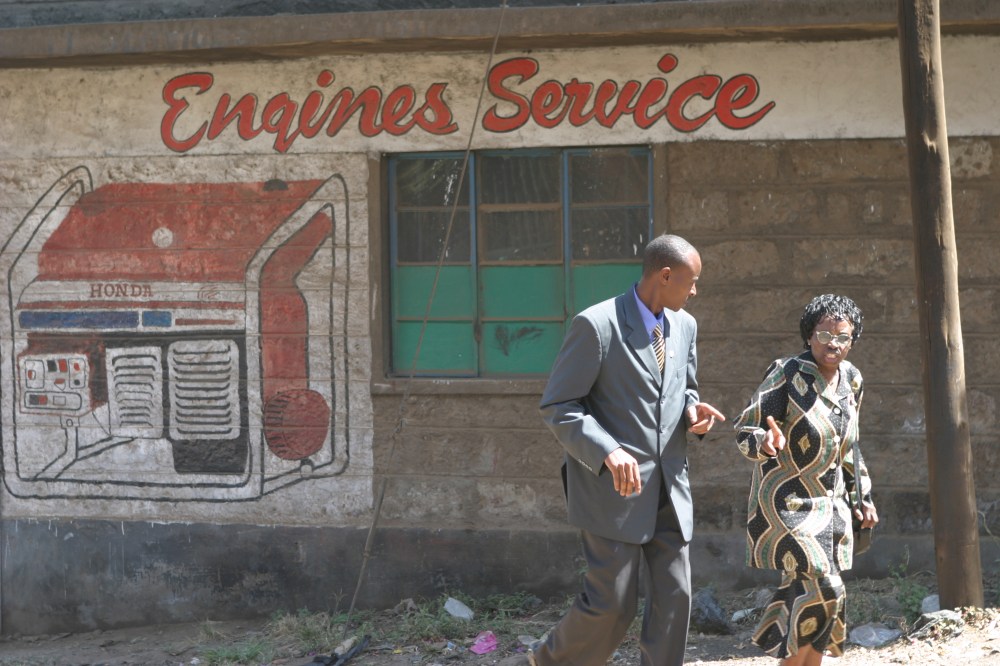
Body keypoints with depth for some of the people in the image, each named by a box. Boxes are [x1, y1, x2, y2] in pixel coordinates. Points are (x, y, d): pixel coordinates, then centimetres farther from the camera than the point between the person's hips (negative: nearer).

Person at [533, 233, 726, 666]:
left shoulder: (684, 326, 9)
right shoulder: (596, 325, -13)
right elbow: (557, 406, -12)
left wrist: (692, 409, 0)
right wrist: (607, 452, -26)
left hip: (669, 486, 7)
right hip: (614, 486, -7)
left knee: (674, 599, 4)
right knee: (612, 603, -4)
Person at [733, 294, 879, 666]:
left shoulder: (850, 380, 6)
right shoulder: (787, 375, -15)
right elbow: (745, 430, -17)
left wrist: (863, 497, 21)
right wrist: (766, 442, -39)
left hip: (831, 503, 7)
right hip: (788, 501, -7)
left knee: (807, 594, 10)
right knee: (821, 587, -18)